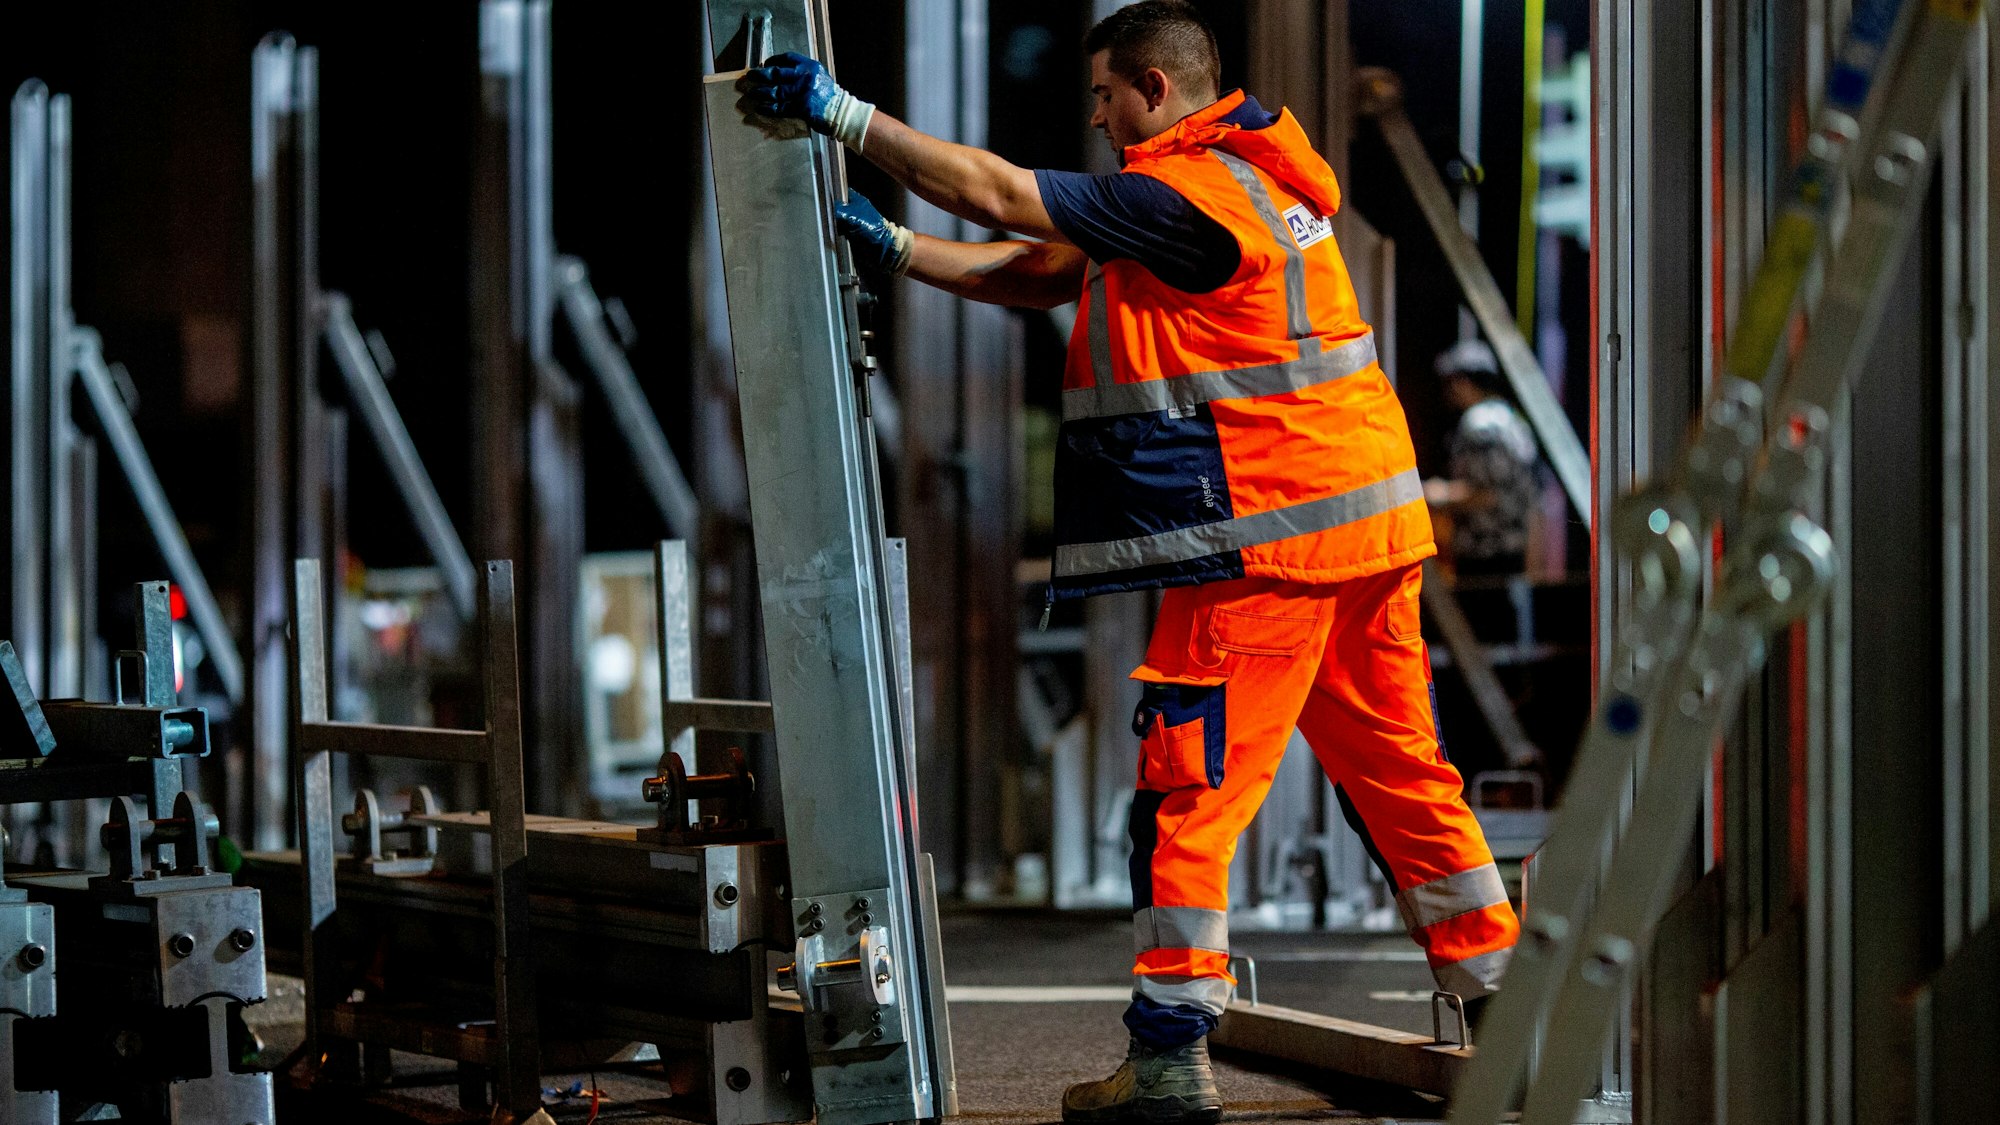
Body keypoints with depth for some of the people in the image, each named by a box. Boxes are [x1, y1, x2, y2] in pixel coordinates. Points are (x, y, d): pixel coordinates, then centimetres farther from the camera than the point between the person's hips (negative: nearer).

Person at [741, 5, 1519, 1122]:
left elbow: (999, 197, -15)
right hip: (1366, 524, 10)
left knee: (1188, 789, -5)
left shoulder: (1185, 195, -14)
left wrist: (844, 112, -11)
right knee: (1398, 767, 15)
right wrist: (894, 247, 13)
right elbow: (1046, 274, 18)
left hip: (1268, 539, -10)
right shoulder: (1244, 178, 17)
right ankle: (1501, 983, 21)